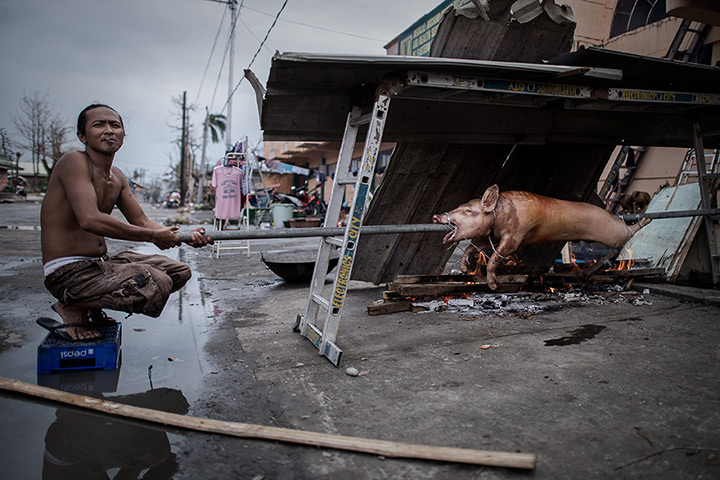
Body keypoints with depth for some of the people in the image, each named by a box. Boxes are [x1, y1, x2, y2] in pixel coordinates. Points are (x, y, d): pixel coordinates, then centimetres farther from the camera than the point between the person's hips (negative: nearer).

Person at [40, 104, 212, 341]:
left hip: (102, 264, 9)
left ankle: (93, 305, 11)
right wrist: (153, 236, -21)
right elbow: (90, 220, -28)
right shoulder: (74, 161, -14)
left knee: (179, 270, 13)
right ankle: (72, 307, -5)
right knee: (156, 285, -30)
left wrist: (186, 236, -4)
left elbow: (141, 222, 13)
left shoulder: (117, 177, 13)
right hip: (69, 273, -9)